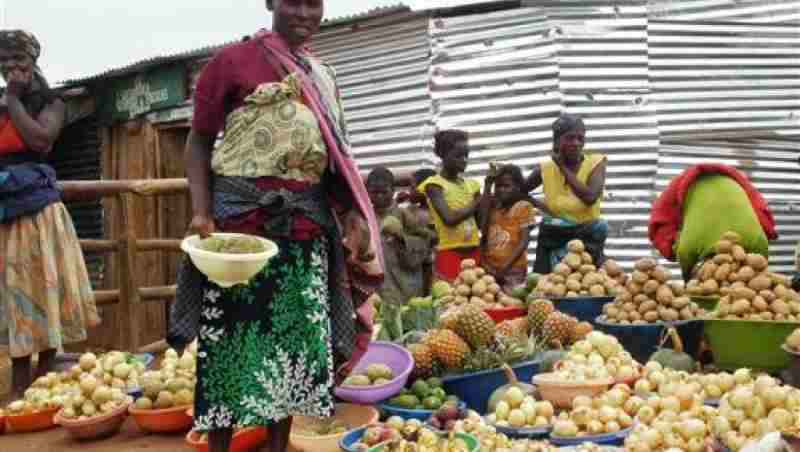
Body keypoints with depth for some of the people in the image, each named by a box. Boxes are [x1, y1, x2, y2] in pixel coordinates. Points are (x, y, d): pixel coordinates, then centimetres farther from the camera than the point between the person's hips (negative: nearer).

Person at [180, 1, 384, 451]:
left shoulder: (323, 75, 16)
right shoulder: (233, 60, -1)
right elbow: (200, 140, -1)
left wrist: (353, 215, 6)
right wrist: (201, 212, -13)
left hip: (307, 224, 5)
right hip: (241, 220, -5)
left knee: (296, 339, 8)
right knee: (233, 336, -1)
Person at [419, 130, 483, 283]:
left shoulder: (471, 184, 12)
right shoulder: (434, 184, -5)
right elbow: (450, 218, -19)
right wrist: (475, 204, -9)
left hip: (474, 253, 6)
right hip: (449, 254, -5)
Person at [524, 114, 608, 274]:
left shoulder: (596, 162, -6)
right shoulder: (545, 168, 1)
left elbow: (590, 197, -22)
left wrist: (563, 167, -15)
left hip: (587, 238, -2)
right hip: (552, 239, 2)